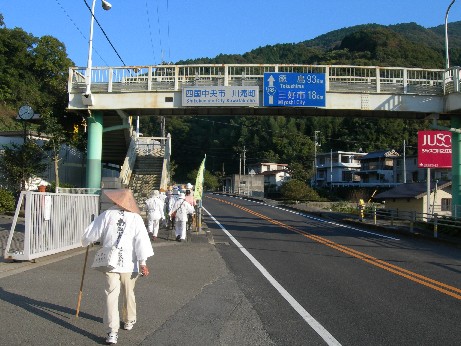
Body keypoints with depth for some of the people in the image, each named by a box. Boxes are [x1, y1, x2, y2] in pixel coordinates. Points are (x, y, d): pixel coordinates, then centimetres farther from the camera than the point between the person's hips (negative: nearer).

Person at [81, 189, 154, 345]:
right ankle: (129, 321, 38)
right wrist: (143, 263, -11)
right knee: (128, 294, 20)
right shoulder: (136, 218, -4)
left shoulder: (107, 215, -4)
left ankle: (112, 332, -4)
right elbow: (142, 240, -12)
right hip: (129, 264, 1)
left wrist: (86, 241, 24)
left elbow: (89, 235, 1)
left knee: (111, 295, 1)